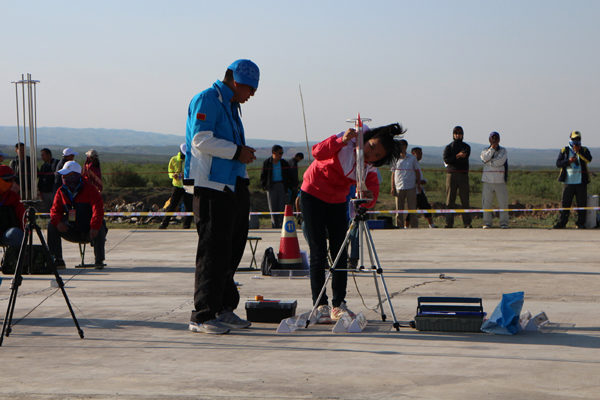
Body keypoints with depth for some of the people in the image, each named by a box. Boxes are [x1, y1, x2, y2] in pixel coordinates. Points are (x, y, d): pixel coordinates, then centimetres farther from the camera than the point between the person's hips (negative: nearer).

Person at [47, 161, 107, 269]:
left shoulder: (90, 189, -10)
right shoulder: (61, 192, 4)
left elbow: (98, 209, -20)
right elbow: (55, 210, 5)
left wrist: (95, 227, -35)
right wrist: (58, 222, -19)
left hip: (88, 231, -4)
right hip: (72, 232, 4)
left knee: (100, 230, -35)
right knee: (52, 226, -13)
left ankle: (99, 261, -21)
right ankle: (58, 260, -10)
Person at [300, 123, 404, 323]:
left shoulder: (370, 168, -7)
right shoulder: (347, 144, -19)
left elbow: (371, 200, -17)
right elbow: (318, 153, -35)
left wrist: (367, 197, -40)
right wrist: (341, 141, -48)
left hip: (337, 200, 5)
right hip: (313, 195, -5)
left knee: (340, 254, -1)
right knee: (318, 253, -9)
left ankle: (339, 305, 4)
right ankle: (320, 306, -8)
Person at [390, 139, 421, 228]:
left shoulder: (412, 158, 7)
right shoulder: (396, 159, 9)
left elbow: (417, 172, 11)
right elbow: (393, 174, 11)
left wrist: (419, 185, 4)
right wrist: (392, 188, 4)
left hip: (411, 187, -1)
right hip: (399, 188, 1)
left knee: (412, 208, -1)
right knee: (399, 209, 1)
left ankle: (414, 226, 3)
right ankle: (399, 227, 5)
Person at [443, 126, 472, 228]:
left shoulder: (466, 147, 14)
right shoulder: (448, 147, 14)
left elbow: (464, 158, -4)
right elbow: (446, 159, -4)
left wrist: (452, 159, -7)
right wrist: (457, 156, -14)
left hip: (463, 175, 0)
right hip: (451, 174, 0)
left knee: (465, 199, -4)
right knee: (450, 200, -2)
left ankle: (467, 223, -3)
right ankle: (449, 222, 0)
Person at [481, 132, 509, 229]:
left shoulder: (503, 151, 9)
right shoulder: (485, 150, 15)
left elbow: (501, 161, -10)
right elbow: (485, 158, -8)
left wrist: (490, 162, -5)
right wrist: (492, 148, -7)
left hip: (500, 180, -1)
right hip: (488, 180, 1)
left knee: (503, 202, -4)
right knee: (487, 202, -1)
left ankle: (504, 223, 0)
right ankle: (487, 222, 4)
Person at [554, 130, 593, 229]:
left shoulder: (584, 150, 9)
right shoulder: (564, 150, 11)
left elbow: (589, 159, -10)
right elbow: (558, 163, 3)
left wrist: (578, 151, -15)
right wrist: (568, 161, -12)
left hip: (581, 182, 0)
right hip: (568, 181, 0)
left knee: (582, 203, 1)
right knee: (565, 202, -1)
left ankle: (580, 223, 7)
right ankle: (562, 222, 4)